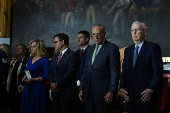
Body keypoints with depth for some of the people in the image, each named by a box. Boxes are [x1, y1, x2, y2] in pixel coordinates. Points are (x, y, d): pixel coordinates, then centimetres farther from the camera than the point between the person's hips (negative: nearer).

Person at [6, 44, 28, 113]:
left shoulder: (27, 61, -8)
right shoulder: (13, 62, 16)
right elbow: (9, 75, 17)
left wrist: (21, 86, -20)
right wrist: (7, 88, 14)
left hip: (20, 90, -7)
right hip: (12, 89, 7)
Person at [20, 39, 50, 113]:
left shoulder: (44, 60, -6)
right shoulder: (30, 59, 15)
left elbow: (46, 76, -13)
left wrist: (33, 79, -21)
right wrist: (25, 77, 0)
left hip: (38, 88, -6)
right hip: (28, 88, 6)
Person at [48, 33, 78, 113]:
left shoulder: (72, 55, -7)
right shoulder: (55, 56, 20)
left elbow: (70, 73, -16)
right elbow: (50, 72, 16)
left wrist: (57, 84, -13)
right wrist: (52, 84, -3)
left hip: (67, 93, -7)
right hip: (56, 92, 7)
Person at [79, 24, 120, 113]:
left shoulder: (112, 48, -3)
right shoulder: (90, 50, 18)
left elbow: (115, 72, -8)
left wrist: (111, 92, -14)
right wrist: (81, 89, 12)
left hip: (103, 92, -6)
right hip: (88, 92, 6)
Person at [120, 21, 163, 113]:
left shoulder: (153, 47, -1)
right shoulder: (128, 50, 17)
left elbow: (158, 71, -7)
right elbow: (124, 71, 16)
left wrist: (151, 89, -15)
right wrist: (122, 87, 2)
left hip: (146, 95, -5)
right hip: (129, 95, 5)